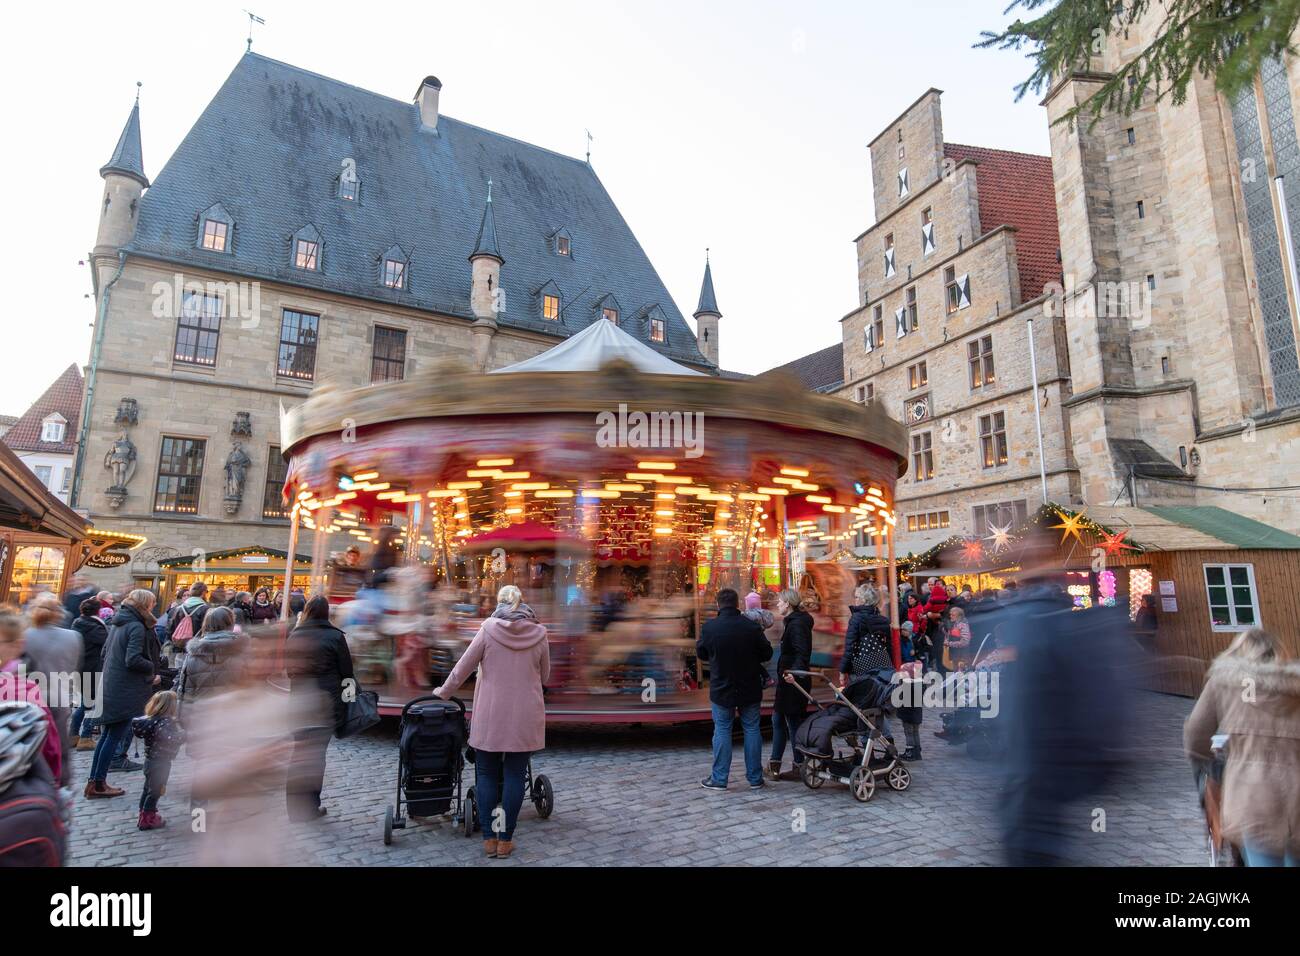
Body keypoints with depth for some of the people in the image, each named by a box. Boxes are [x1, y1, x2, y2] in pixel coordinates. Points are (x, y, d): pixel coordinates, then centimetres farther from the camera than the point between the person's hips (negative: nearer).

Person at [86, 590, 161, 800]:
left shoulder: (117, 623, 11)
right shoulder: (137, 627, -17)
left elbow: (105, 652, 17)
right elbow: (133, 660, -24)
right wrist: (154, 669, -10)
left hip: (110, 686, 9)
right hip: (126, 691, -9)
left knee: (107, 735, 16)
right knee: (114, 737, 1)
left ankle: (94, 782, 22)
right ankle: (98, 785, 8)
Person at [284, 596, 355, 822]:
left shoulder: (294, 636, 5)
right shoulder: (334, 636, -8)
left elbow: (288, 668, 14)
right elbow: (346, 671, -6)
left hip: (299, 700, 4)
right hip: (325, 702, -4)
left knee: (299, 752, 13)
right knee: (316, 752, 4)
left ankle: (295, 805, 18)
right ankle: (310, 806, 10)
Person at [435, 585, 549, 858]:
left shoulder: (489, 628, -7)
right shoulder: (539, 633, -3)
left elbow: (463, 667, -2)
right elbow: (544, 676, 8)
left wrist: (444, 692, 14)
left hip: (490, 715, -1)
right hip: (525, 717, 1)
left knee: (487, 775, 12)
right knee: (514, 775, 8)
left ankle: (489, 838, 16)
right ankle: (505, 840, 13)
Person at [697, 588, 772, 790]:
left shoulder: (709, 628, -12)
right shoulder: (752, 626, -11)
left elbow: (701, 653, 3)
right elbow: (767, 654, -1)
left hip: (721, 688, -1)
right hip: (750, 689, 1)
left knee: (722, 730, 8)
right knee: (752, 730, 10)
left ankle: (719, 779, 11)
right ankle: (755, 778, 17)